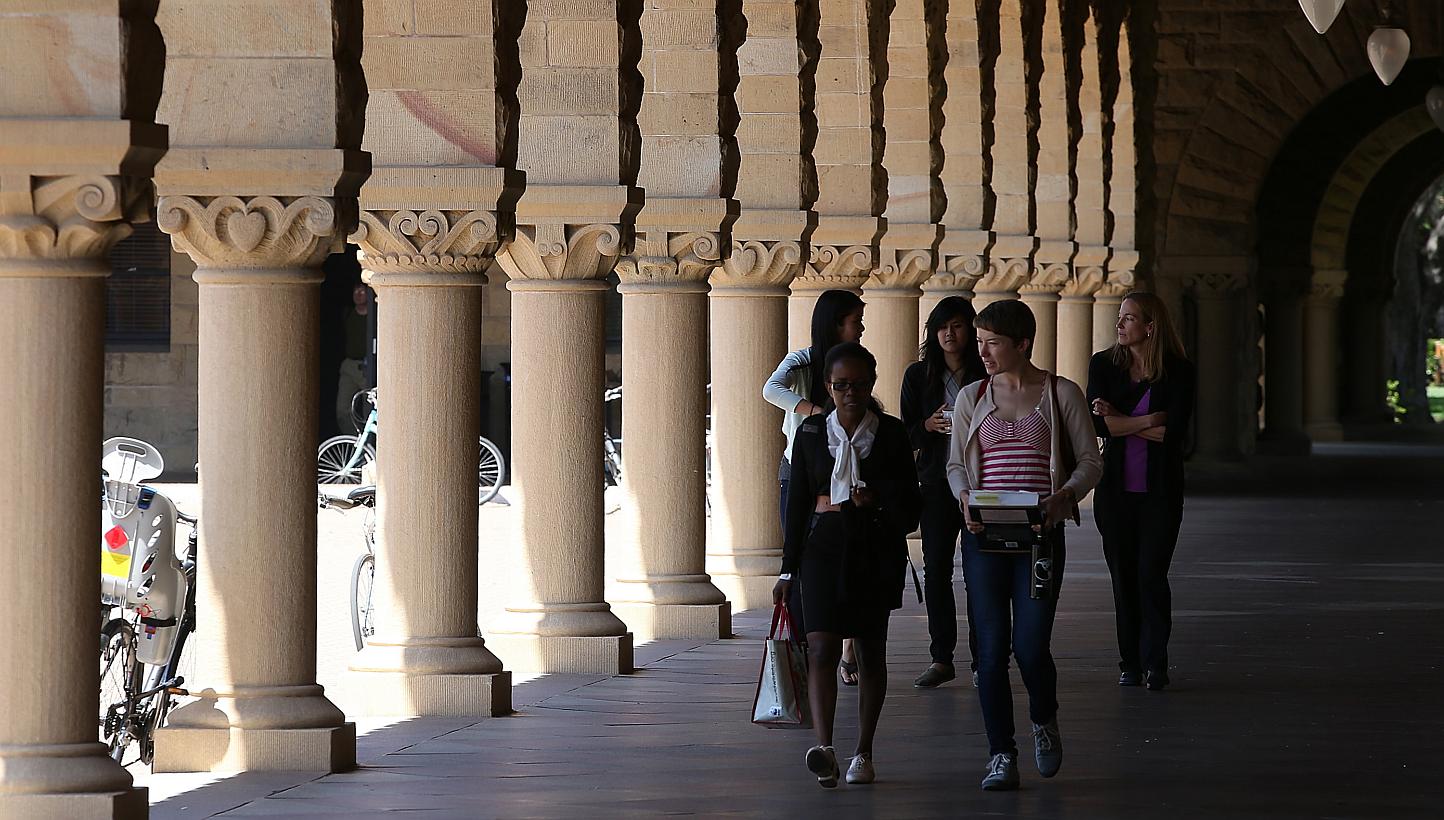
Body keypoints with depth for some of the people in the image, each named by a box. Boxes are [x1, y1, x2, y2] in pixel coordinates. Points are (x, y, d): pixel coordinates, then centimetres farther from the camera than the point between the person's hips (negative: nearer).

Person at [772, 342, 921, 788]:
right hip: (824, 546, 0)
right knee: (822, 646, -15)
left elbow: (912, 501, 5)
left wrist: (878, 497, -16)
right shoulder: (811, 433, 4)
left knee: (870, 648, 7)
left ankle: (864, 753, 16)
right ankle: (824, 747, -26)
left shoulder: (891, 433, 2)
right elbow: (798, 501, 7)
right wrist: (790, 568, 6)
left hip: (876, 548, 0)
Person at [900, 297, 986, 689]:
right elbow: (907, 433, 8)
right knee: (936, 571, 0)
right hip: (936, 483, 2)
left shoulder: (987, 376, 2)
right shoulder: (919, 375, 8)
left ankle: (982, 660, 3)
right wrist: (930, 426, -12)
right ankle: (941, 659, 6)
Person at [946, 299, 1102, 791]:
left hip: (1040, 533, -2)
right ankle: (1000, 755, 6)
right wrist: (966, 498, -8)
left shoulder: (1062, 395, 2)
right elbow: (955, 464, 14)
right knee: (991, 648, -2)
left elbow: (1090, 461, 3)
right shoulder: (971, 399, 9)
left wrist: (1061, 496, -16)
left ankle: (1044, 720, 22)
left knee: (1030, 646, -9)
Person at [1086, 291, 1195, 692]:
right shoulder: (1104, 364, 3)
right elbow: (1096, 422, -9)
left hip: (1160, 489, -3)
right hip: (1116, 488, 3)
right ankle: (1131, 663, 11)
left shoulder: (1179, 372, -4)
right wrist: (1148, 421, -13)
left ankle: (1155, 663, -4)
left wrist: (1120, 421, -10)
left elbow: (1174, 432, -14)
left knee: (1151, 574, -8)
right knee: (1123, 575, 4)